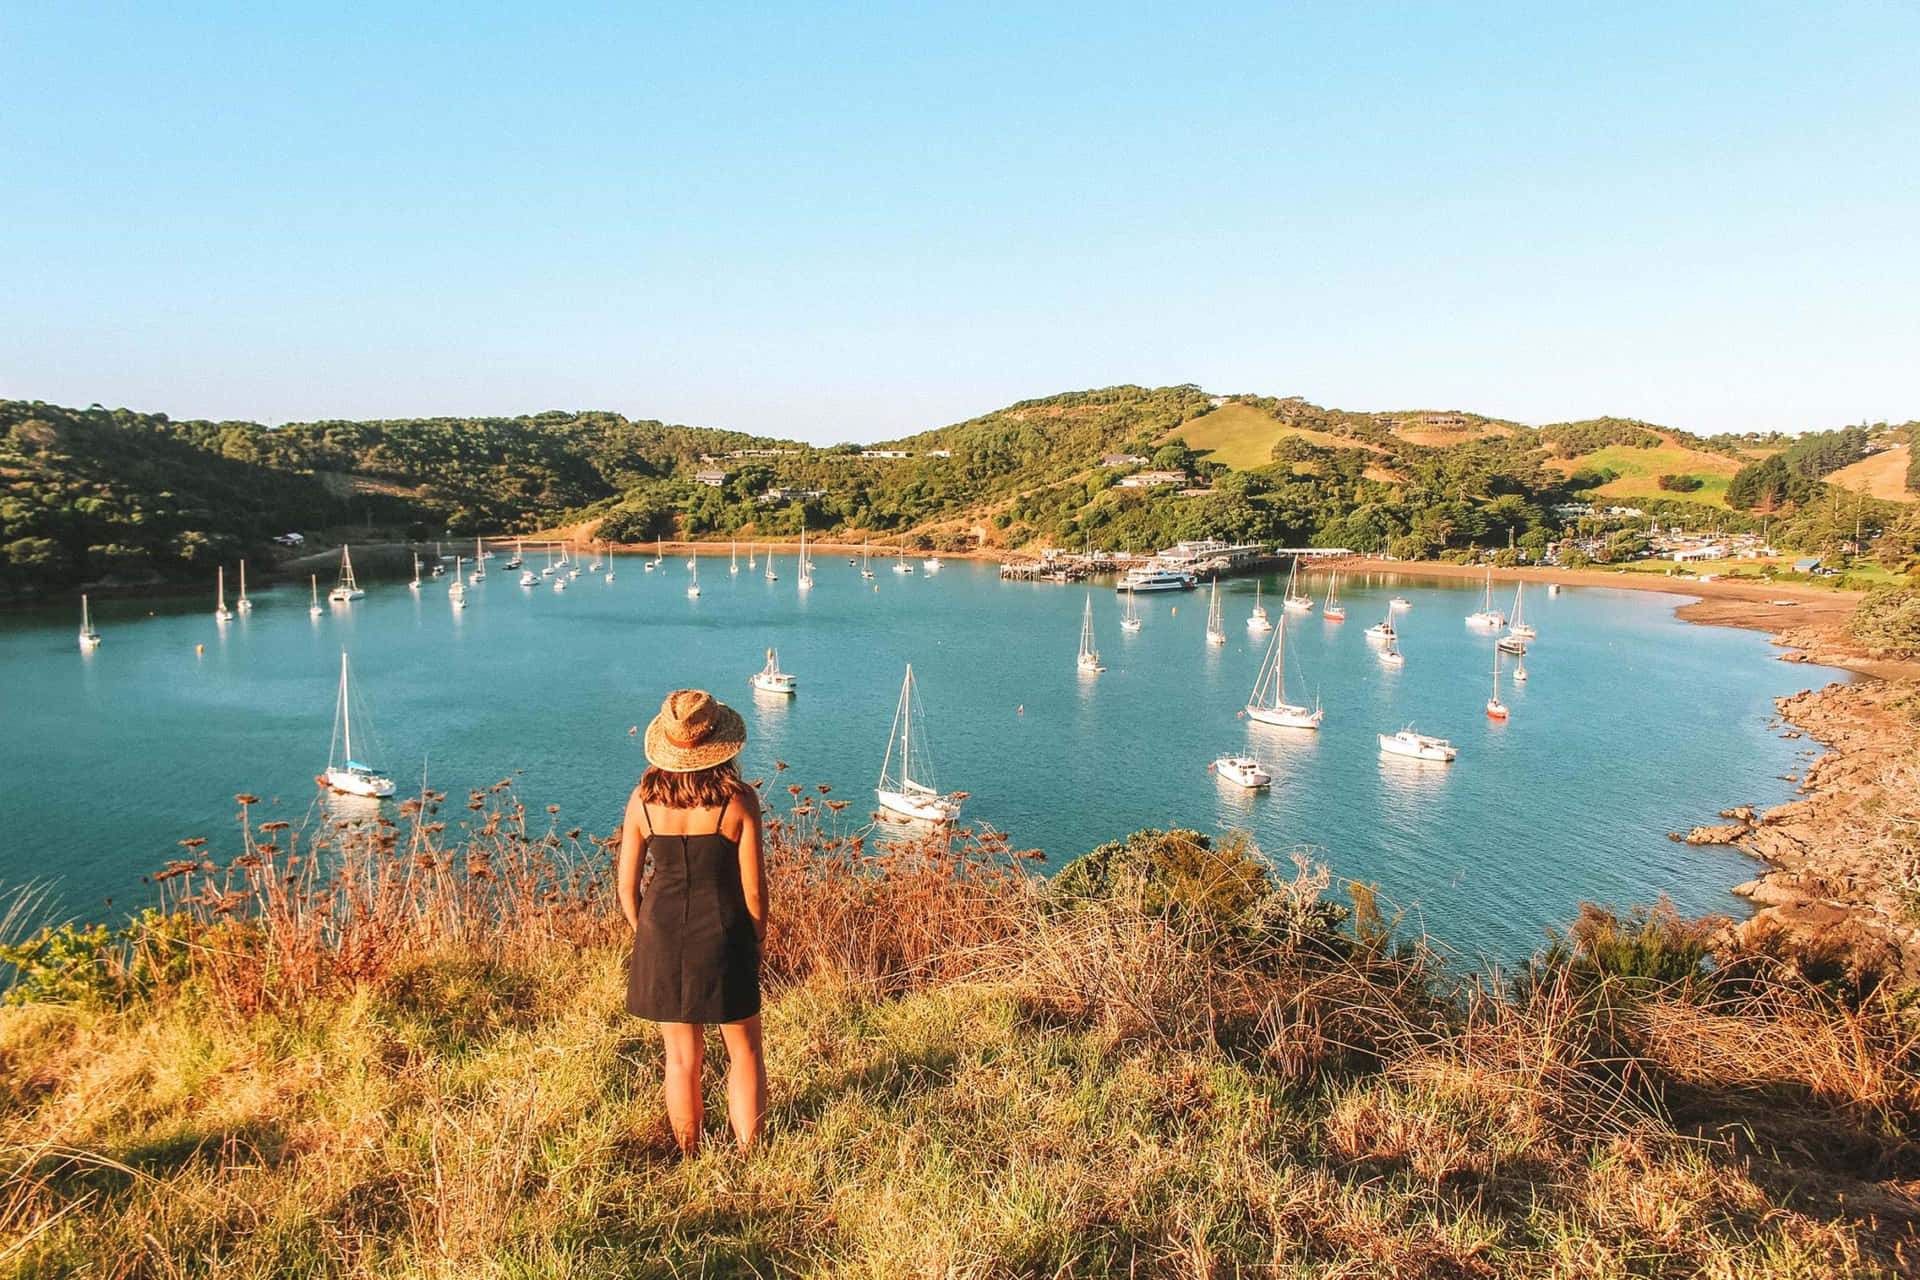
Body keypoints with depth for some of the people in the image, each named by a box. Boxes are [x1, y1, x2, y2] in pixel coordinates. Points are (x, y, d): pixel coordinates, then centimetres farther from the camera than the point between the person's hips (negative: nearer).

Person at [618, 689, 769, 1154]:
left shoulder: (643, 798, -5)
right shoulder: (739, 799, -12)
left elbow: (626, 883, 2)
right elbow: (753, 888, -9)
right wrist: (756, 942, 7)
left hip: (662, 934, 3)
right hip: (723, 935, -3)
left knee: (682, 1057, 17)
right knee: (744, 1052, 16)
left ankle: (690, 1161, 31)